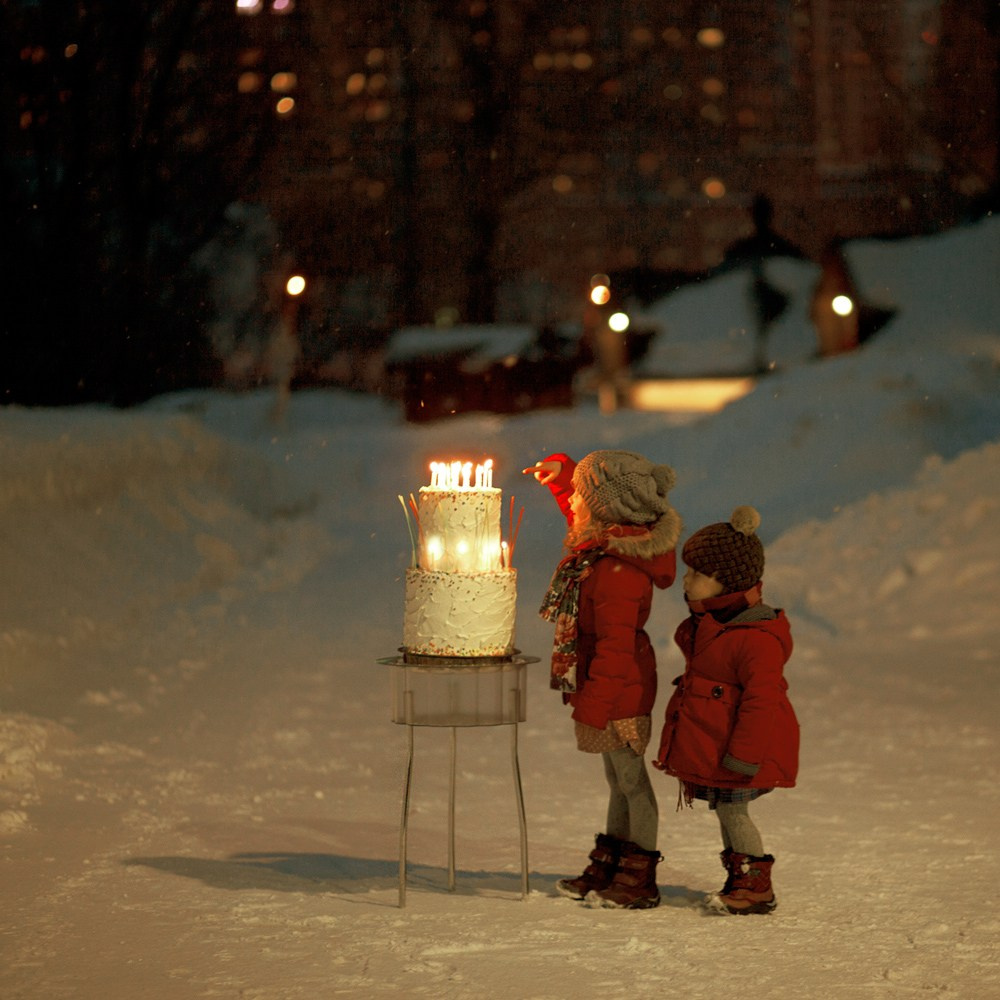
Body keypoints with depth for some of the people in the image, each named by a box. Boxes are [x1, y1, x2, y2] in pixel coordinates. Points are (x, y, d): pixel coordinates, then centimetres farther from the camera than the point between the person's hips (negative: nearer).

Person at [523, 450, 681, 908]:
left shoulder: (619, 572, -28)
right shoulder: (609, 540, 1)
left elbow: (615, 645, -28)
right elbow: (578, 511, 24)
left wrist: (593, 704, -24)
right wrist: (561, 472, 9)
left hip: (620, 690, -10)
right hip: (617, 691, 10)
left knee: (631, 779, 1)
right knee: (619, 780, 19)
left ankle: (639, 881, 11)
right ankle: (607, 868, 30)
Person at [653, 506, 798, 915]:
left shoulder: (756, 636, -23)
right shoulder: (707, 624, 10)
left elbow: (760, 701, -24)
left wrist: (742, 758, -23)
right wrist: (692, 760, 25)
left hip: (739, 744, -10)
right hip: (708, 746, 10)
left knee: (732, 809, -5)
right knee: (726, 810, 15)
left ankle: (757, 887, 5)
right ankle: (739, 881, 25)